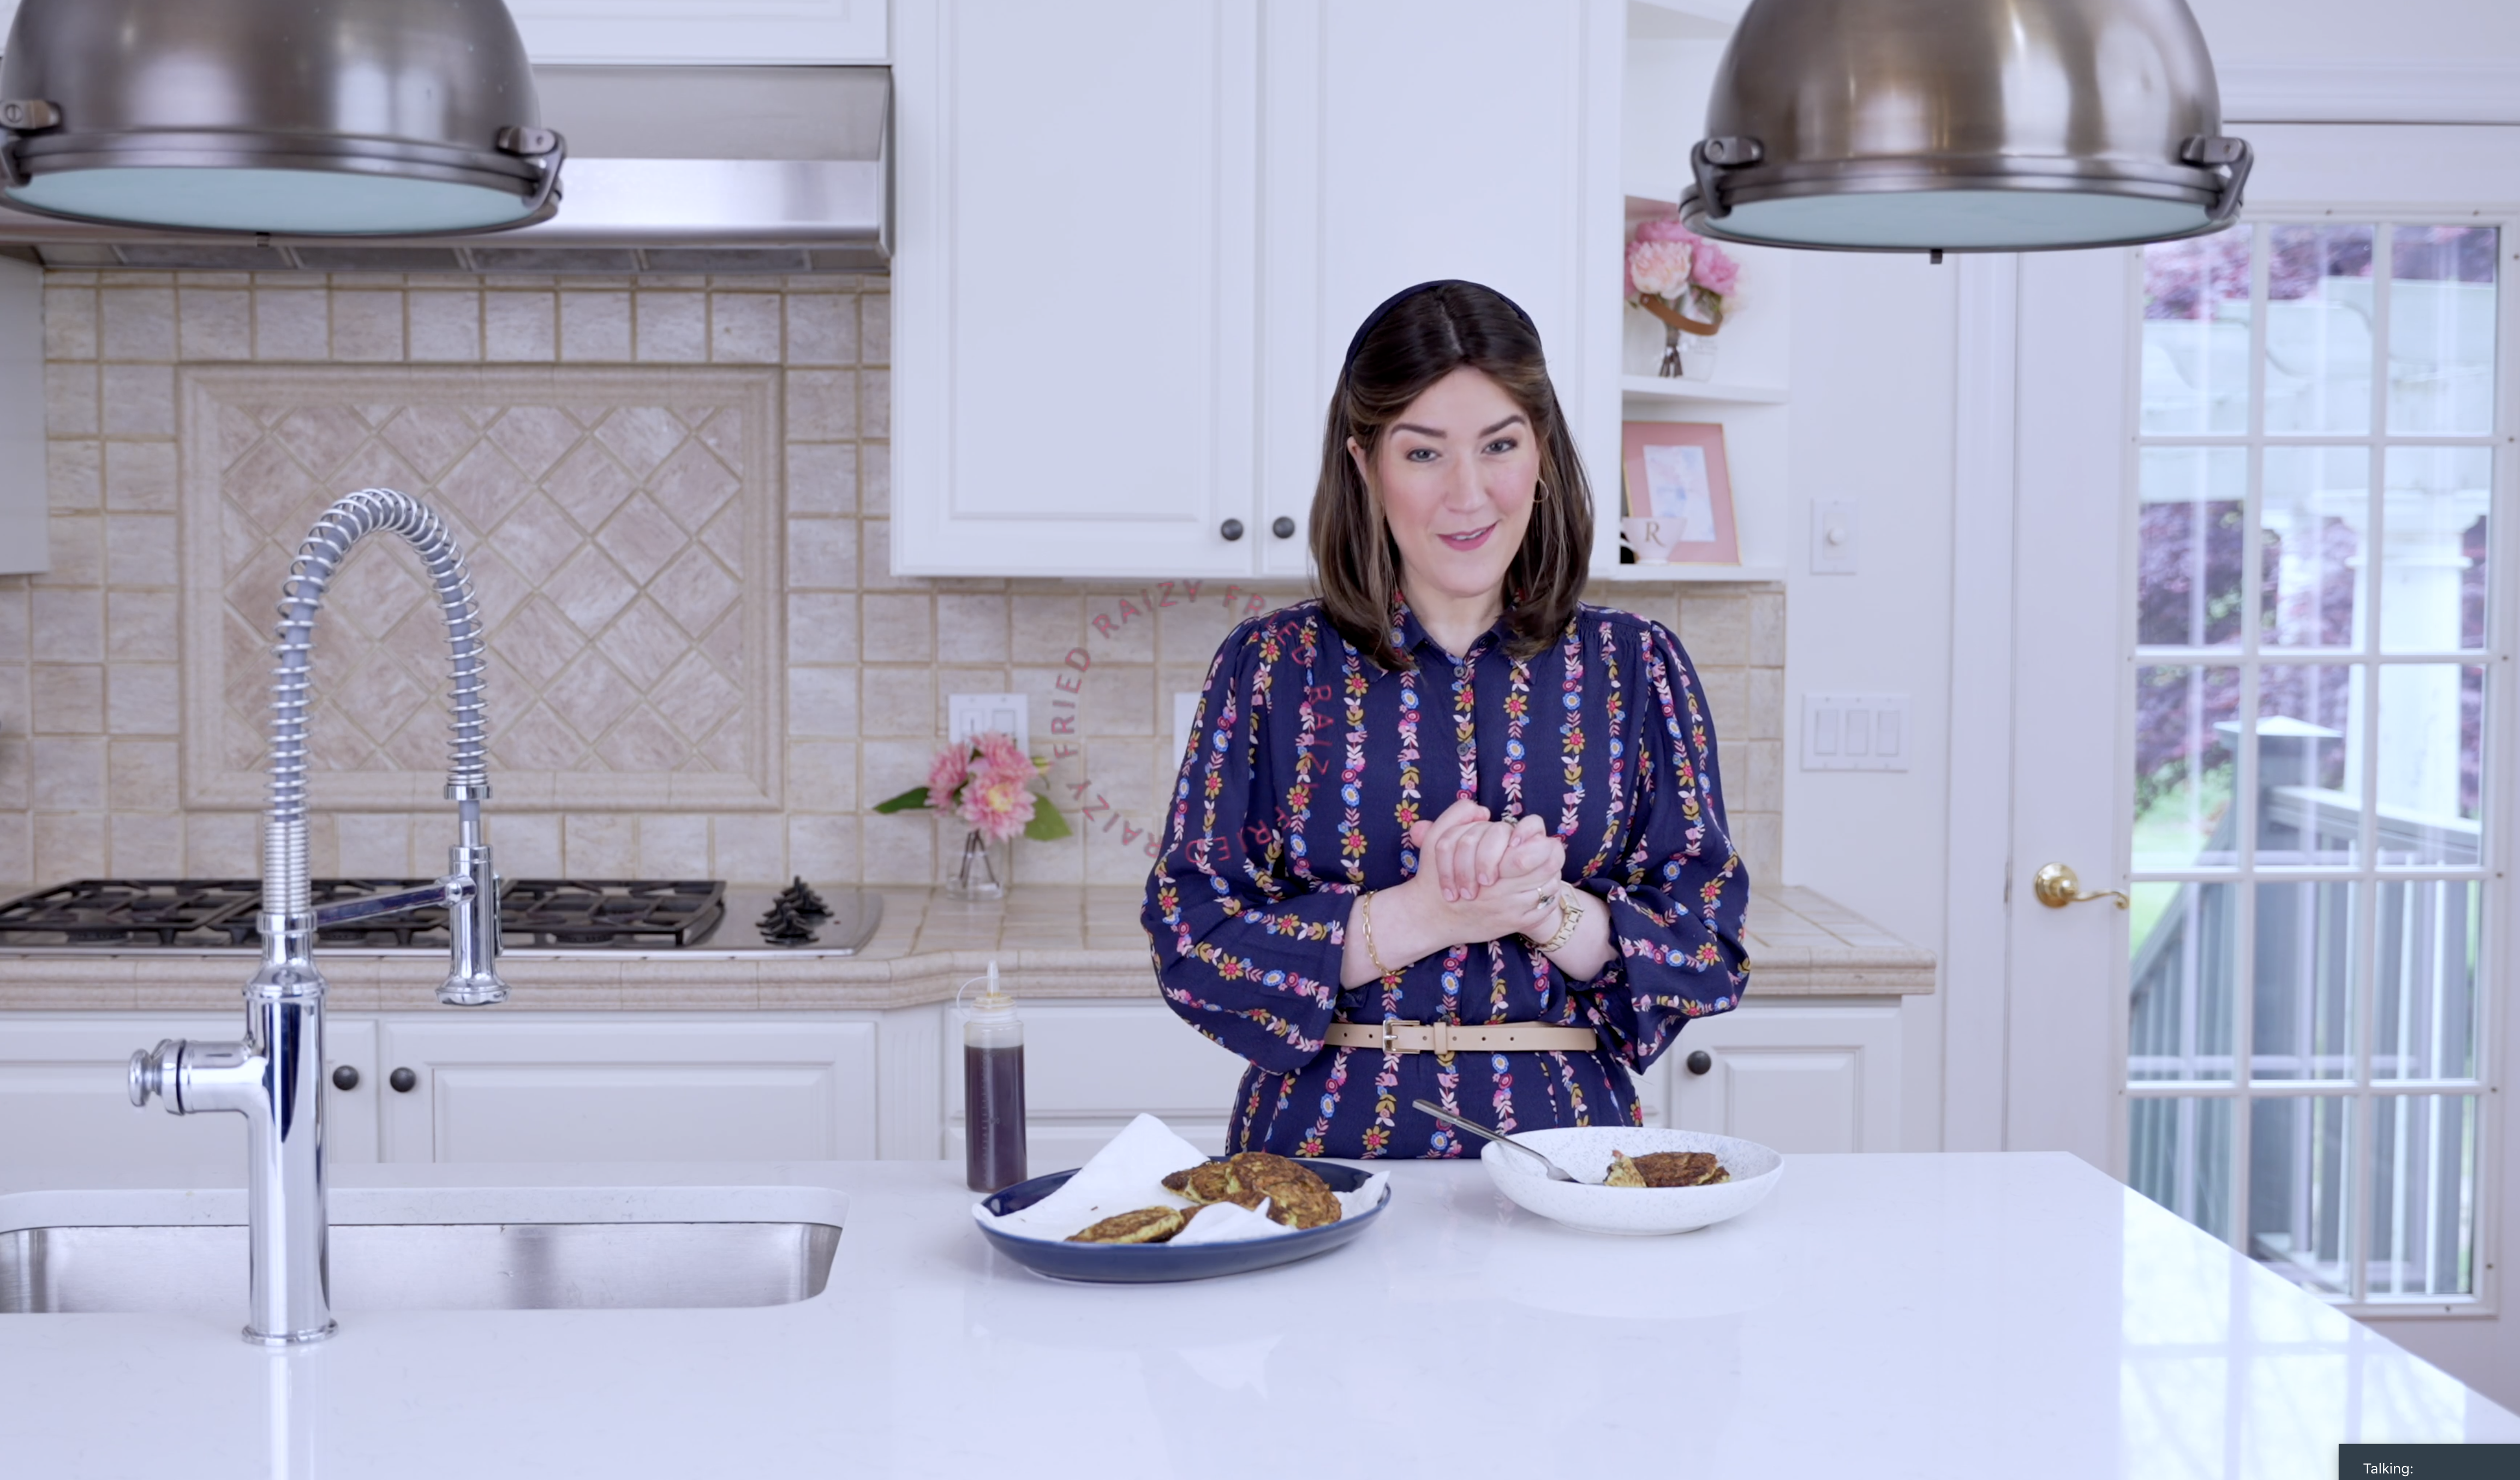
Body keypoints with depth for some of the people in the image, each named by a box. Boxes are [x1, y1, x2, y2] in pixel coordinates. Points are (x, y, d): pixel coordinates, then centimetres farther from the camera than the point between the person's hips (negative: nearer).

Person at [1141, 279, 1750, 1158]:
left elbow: (1710, 950, 3)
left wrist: (1545, 907, -15)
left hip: (1563, 1131, 3)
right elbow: (1191, 939, -4)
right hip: (1324, 1145, -2)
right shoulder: (1274, 666, 3)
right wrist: (1424, 916, -14)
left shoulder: (1634, 667, 7)